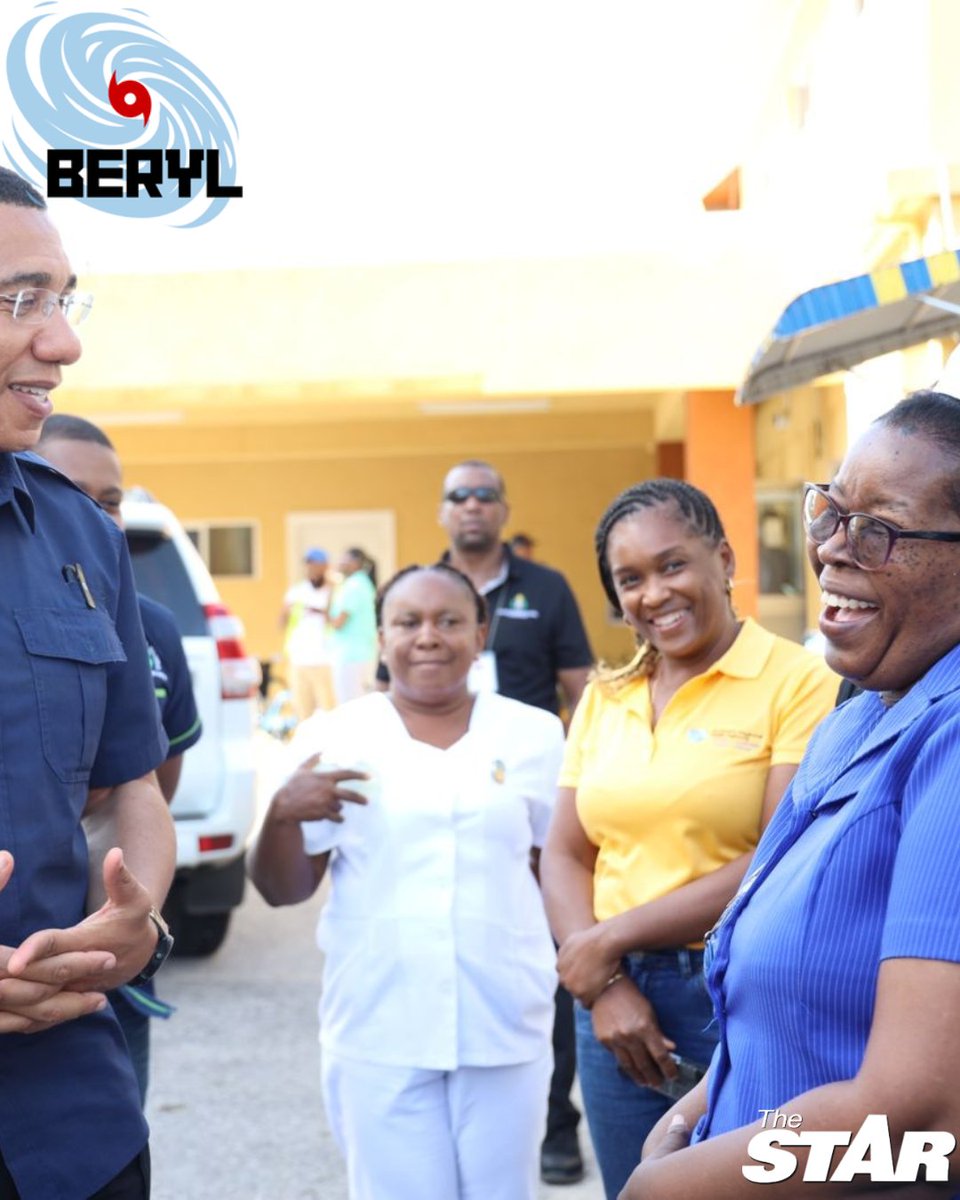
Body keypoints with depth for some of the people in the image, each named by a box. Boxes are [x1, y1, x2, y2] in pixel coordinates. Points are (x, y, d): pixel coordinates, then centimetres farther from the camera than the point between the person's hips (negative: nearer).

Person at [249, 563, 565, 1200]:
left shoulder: (534, 734, 2)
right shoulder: (332, 738, -1)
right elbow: (283, 890, 0)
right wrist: (282, 814, -18)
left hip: (507, 1028, 1)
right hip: (379, 1034, -1)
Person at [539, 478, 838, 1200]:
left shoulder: (799, 681, -9)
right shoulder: (604, 698, 8)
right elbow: (565, 856, 8)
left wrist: (612, 937, -13)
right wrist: (604, 984, -9)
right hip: (617, 1001, 5)